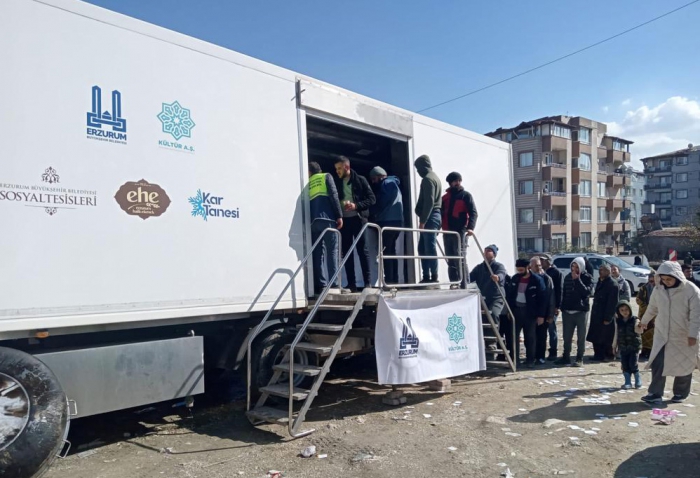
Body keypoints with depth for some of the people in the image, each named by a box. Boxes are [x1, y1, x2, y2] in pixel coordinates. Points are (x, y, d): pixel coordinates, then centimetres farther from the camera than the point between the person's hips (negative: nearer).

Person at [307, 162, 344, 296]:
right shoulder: (326, 177, 12)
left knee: (317, 254, 3)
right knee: (332, 252, -4)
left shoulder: (308, 183, 22)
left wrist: (308, 221, 19)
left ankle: (320, 285, -1)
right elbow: (333, 196, -2)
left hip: (313, 221, 4)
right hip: (327, 219, -3)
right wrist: (339, 215, -5)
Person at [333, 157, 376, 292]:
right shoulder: (337, 182, 12)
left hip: (358, 219, -4)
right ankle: (351, 284, 7)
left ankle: (367, 282, 1)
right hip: (344, 220, 4)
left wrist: (356, 205, -14)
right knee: (346, 252, 3)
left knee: (362, 250, -3)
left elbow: (372, 198, -2)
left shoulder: (360, 180, 2)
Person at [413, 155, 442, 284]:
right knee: (422, 247, 11)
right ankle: (426, 276, 12)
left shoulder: (428, 179, -10)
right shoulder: (434, 177, 21)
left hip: (429, 217, -10)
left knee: (430, 248, -9)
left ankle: (433, 277, -7)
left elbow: (429, 202, -19)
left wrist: (422, 220, -19)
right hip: (434, 216, 10)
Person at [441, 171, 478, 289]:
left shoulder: (466, 195, 5)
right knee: (450, 260, 4)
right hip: (448, 232, 5)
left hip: (460, 231, -5)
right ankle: (454, 283, 8)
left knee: (460, 258, -9)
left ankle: (463, 285, -8)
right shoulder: (445, 198, 17)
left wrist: (471, 227, -21)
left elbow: (473, 212, -5)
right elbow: (441, 214, 17)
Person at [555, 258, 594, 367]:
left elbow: (587, 292, -19)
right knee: (567, 336, 9)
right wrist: (563, 307, 9)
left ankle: (579, 358, 11)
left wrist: (577, 280, -21)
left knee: (581, 336, 4)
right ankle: (566, 357, 18)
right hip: (567, 311, 4)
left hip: (581, 311, -4)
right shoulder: (568, 277, 9)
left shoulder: (587, 278, -3)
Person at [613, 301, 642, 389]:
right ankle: (628, 382, 16)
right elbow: (616, 334, 12)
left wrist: (639, 327, -45)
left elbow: (637, 330, -23)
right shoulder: (618, 321, 4)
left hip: (634, 347, -3)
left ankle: (638, 381, 16)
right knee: (625, 365, 5)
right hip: (623, 347, 3)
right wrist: (615, 345, 14)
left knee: (633, 364, -5)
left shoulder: (635, 320, -6)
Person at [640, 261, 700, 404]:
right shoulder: (658, 289, -1)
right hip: (662, 335, 3)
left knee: (684, 365, 11)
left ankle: (680, 393, 28)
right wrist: (644, 321, 27)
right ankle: (655, 393, 4)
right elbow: (652, 308, 15)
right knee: (657, 363, -2)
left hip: (684, 337, -3)